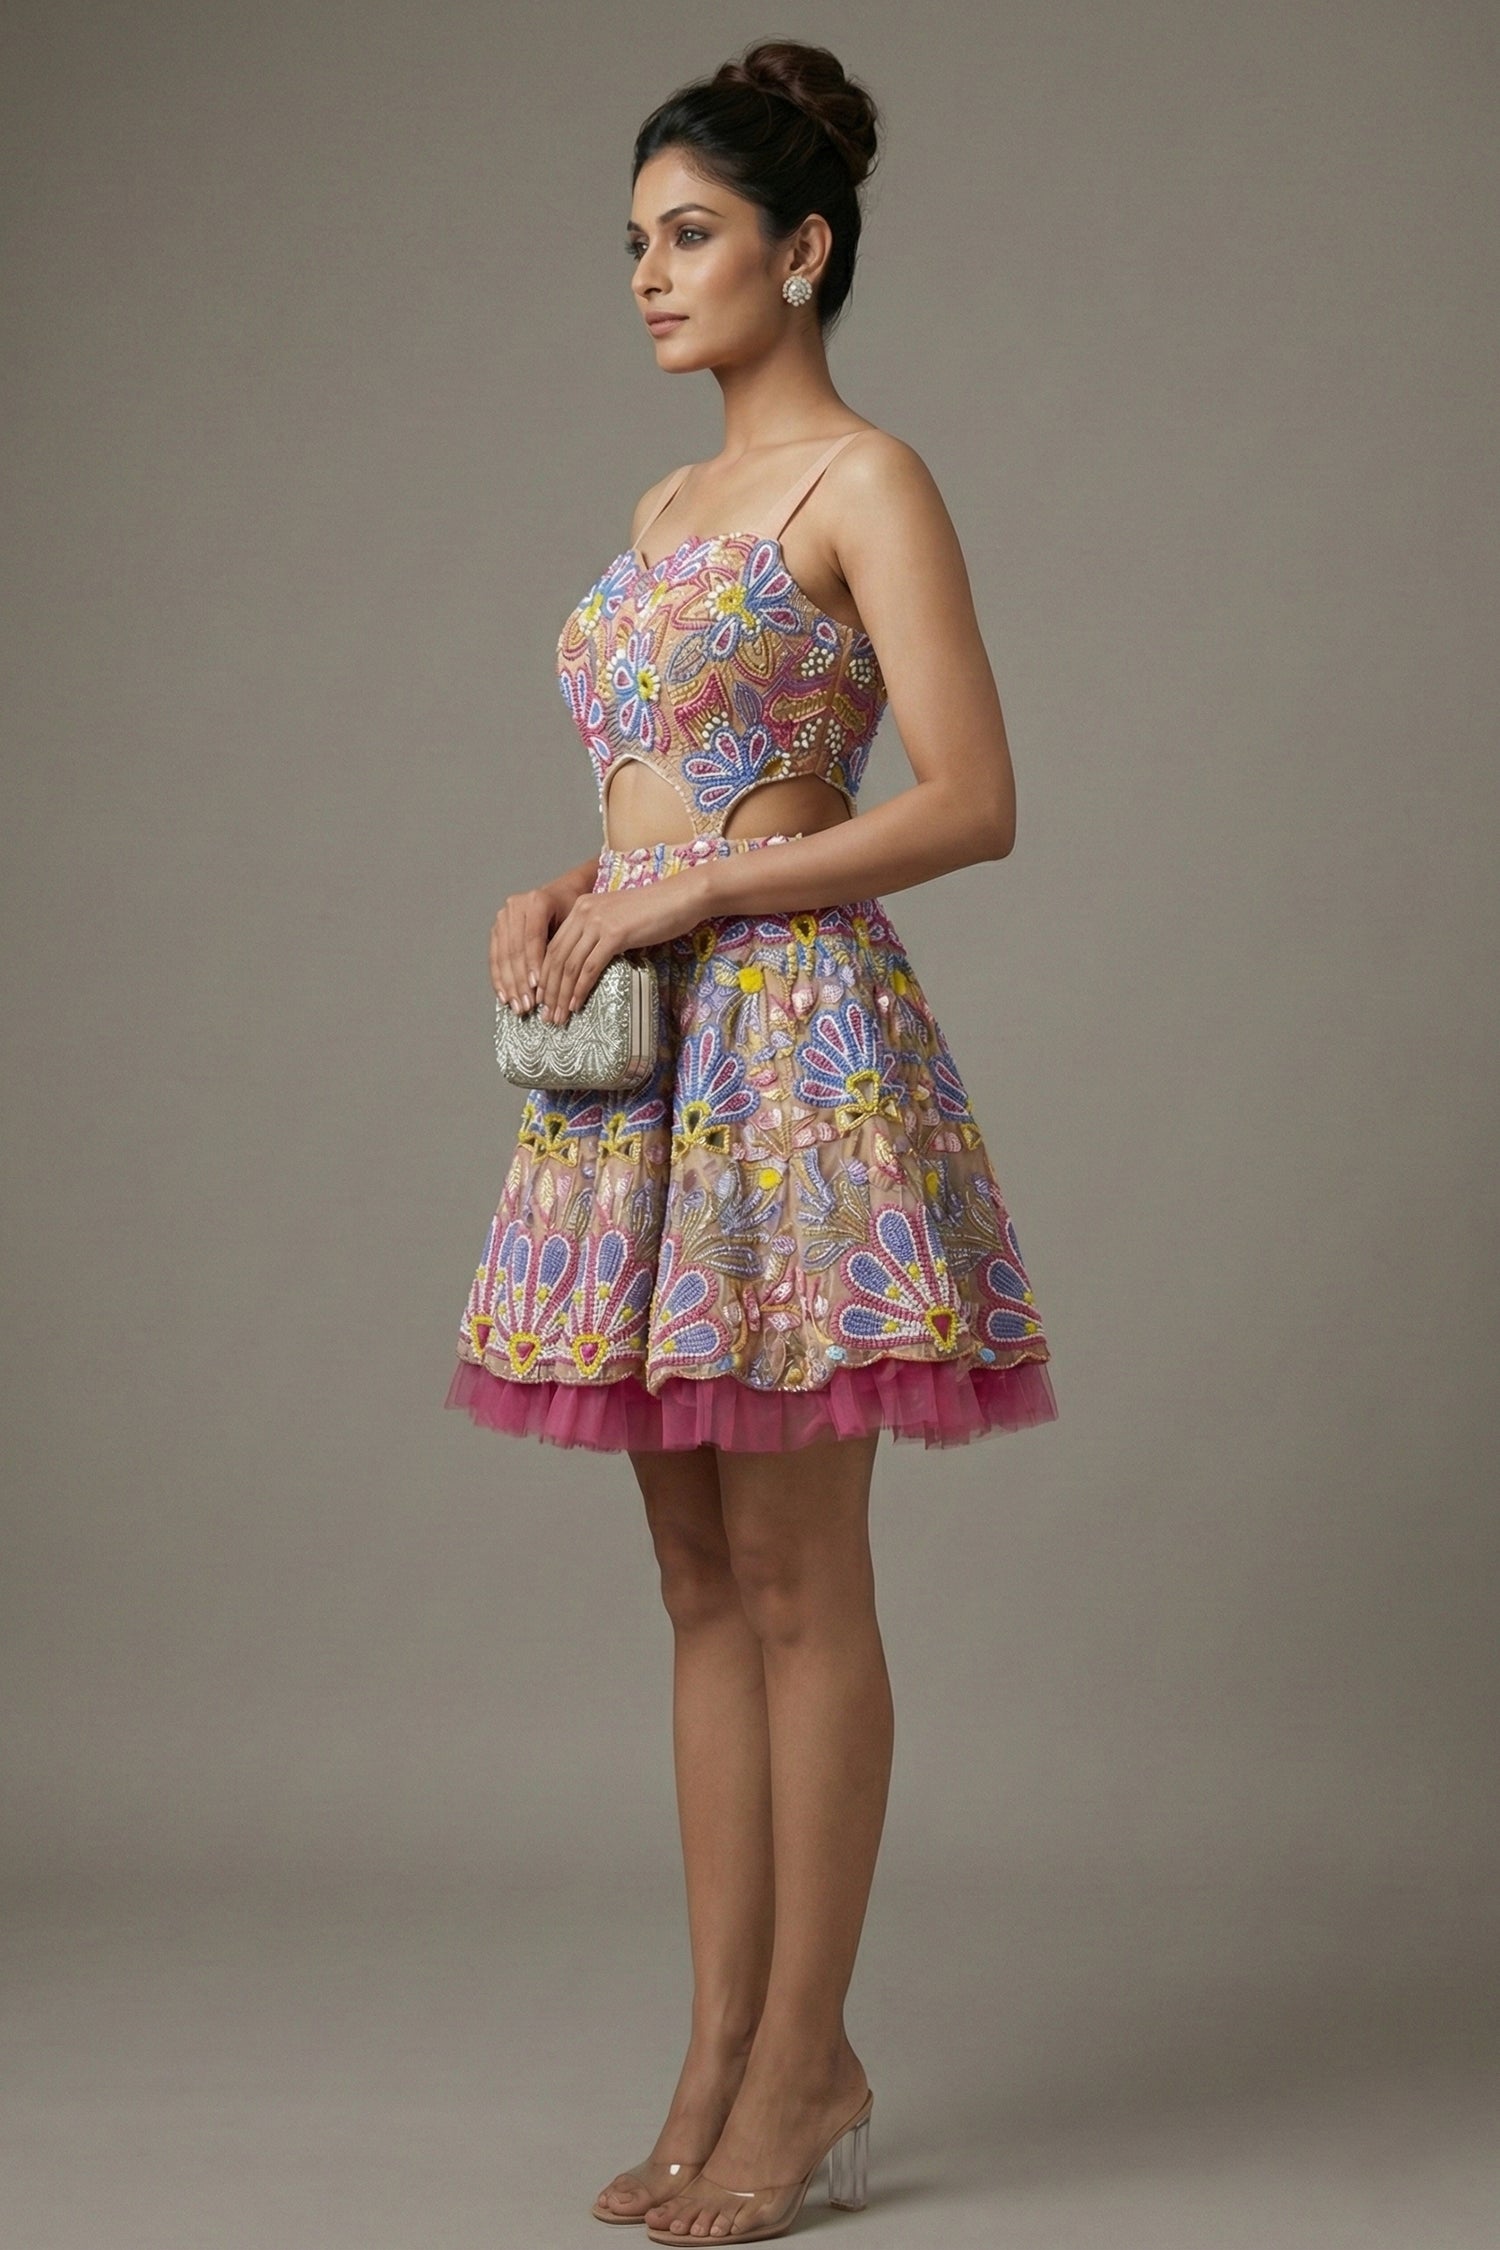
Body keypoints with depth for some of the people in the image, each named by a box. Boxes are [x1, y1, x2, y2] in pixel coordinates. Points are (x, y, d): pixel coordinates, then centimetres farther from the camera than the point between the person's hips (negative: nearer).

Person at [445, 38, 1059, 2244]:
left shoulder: (866, 481, -5)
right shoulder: (668, 506, 19)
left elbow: (970, 803, -13)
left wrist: (691, 894, -15)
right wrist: (561, 893, 5)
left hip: (798, 1036, -8)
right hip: (652, 1058, 8)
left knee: (799, 1581, -3)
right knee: (704, 1582, 9)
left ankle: (807, 2063, 7)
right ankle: (724, 2060, 17)